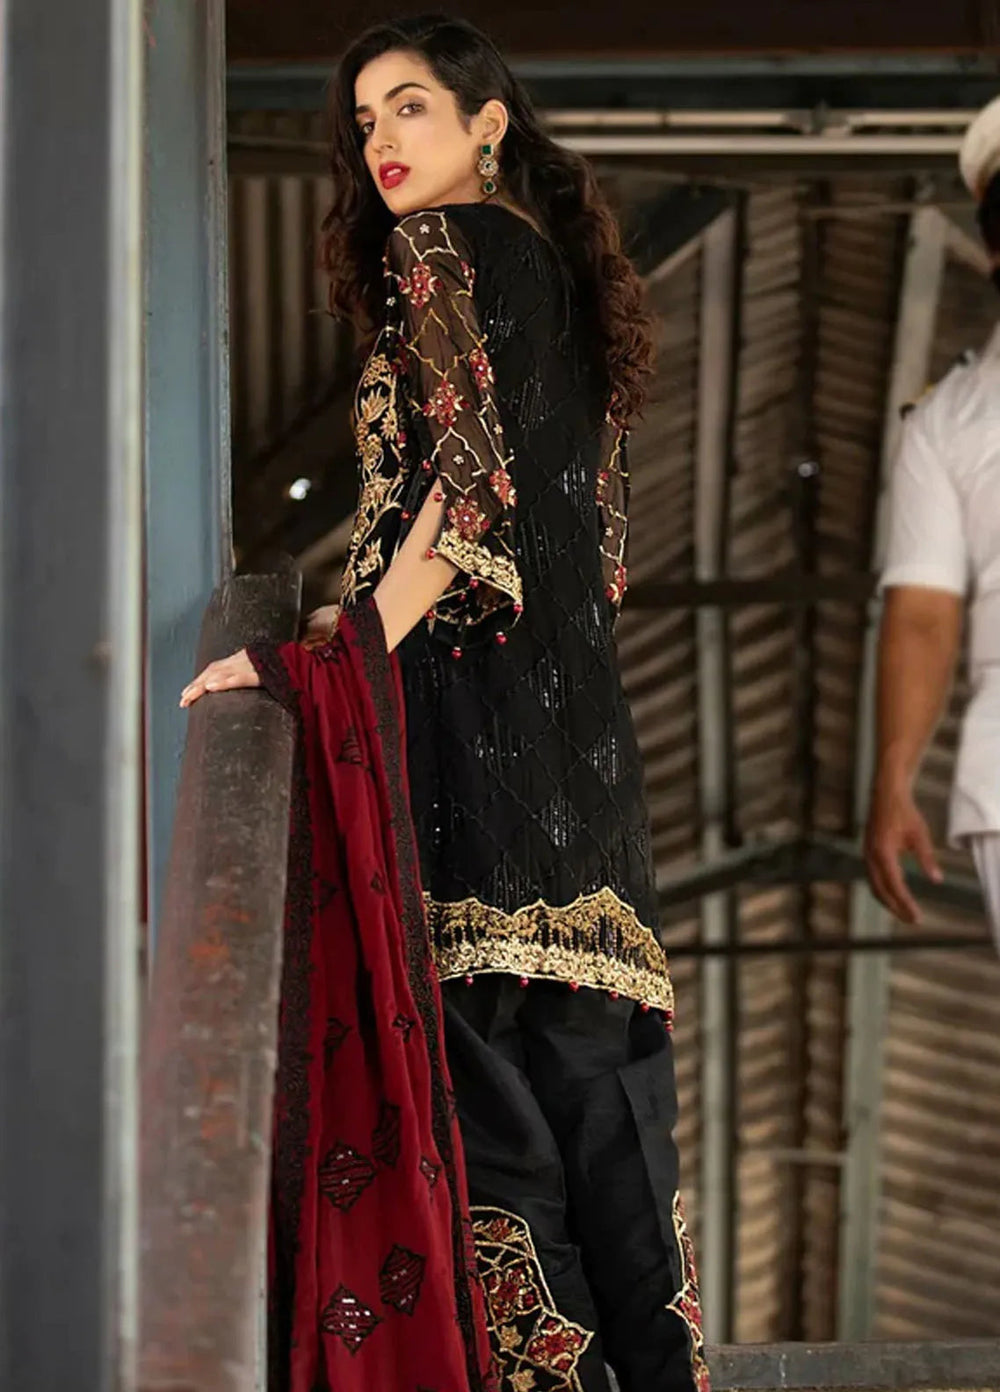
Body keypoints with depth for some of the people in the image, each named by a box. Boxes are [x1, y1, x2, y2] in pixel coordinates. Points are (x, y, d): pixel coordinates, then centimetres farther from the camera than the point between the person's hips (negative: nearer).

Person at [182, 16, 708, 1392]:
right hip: (580, 699, 9)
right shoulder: (556, 264, 20)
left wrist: (342, 655, -23)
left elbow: (469, 478, -17)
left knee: (491, 1039, -9)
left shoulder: (438, 252, -5)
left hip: (477, 698, -9)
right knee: (597, 1058, 8)